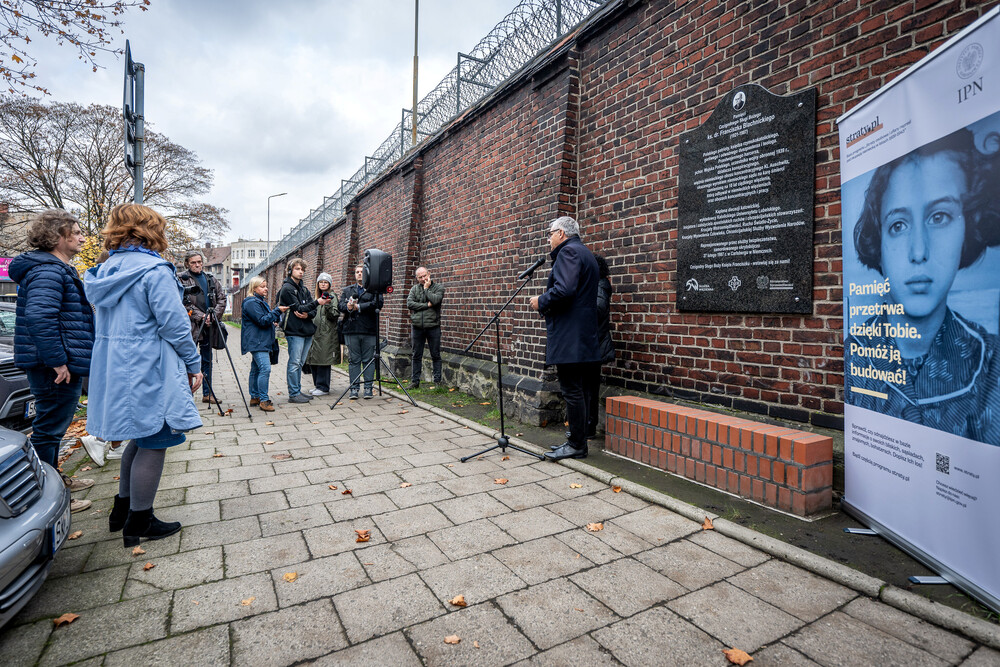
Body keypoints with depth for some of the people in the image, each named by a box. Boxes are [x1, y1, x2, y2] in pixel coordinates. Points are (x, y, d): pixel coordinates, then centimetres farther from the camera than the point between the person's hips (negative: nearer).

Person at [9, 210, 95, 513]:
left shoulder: (57, 268, 18)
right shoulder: (47, 270, -17)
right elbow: (39, 317, -29)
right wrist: (57, 361, -27)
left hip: (59, 365, 11)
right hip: (57, 369, -11)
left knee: (52, 427, 22)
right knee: (48, 430, -1)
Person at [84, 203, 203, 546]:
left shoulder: (107, 270, 11)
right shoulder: (155, 270, -16)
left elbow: (110, 323, 16)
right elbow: (174, 325, -18)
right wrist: (194, 364, -8)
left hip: (115, 369, 9)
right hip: (149, 372, -9)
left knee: (141, 437, 21)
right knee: (153, 442, 3)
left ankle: (122, 510, 32)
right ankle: (138, 524, 14)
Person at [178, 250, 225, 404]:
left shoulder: (211, 279, 14)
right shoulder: (182, 279, -1)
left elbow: (222, 298, 11)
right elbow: (184, 303, -9)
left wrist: (214, 315, -4)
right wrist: (201, 316, -16)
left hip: (208, 326, 5)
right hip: (191, 327, -5)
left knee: (207, 360, 11)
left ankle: (207, 394, 18)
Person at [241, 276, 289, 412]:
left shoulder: (261, 301, 20)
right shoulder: (251, 303, -12)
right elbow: (262, 320, -19)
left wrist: (272, 323, 12)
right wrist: (277, 310, -19)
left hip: (262, 341, 11)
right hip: (257, 342, -11)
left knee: (256, 369, 14)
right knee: (265, 368, -17)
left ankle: (255, 397, 21)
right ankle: (263, 400, -15)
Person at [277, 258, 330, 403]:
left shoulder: (304, 289, 17)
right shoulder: (287, 288, -5)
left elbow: (313, 310, 12)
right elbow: (298, 308, -14)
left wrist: (308, 315, -11)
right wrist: (317, 302, -22)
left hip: (307, 331, 8)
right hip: (294, 331, -7)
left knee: (299, 363, 12)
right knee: (294, 363, -5)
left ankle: (298, 391, 19)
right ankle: (293, 394, 1)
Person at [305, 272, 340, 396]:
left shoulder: (332, 297, -4)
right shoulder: (316, 298, 19)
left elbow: (334, 316, -13)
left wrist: (328, 305, -25)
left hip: (327, 335, -8)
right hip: (315, 333, 8)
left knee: (323, 360, -6)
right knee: (313, 361, 8)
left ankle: (323, 388, 1)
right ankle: (318, 385, 19)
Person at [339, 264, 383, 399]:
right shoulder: (347, 290, 20)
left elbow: (377, 304, -11)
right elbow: (341, 305, 8)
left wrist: (358, 307, -12)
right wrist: (348, 307, -14)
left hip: (369, 330, -2)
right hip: (351, 330, 3)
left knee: (368, 360, 1)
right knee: (354, 360, 4)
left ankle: (368, 388, 8)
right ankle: (354, 388, 10)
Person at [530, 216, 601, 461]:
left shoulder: (568, 251, -9)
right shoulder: (586, 254, 23)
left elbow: (564, 290, -24)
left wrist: (540, 301, -8)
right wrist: (546, 302, 18)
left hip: (569, 337, -11)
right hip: (585, 337, 11)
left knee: (571, 391, -6)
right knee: (579, 389, 13)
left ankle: (576, 445, 1)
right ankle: (578, 439, 22)